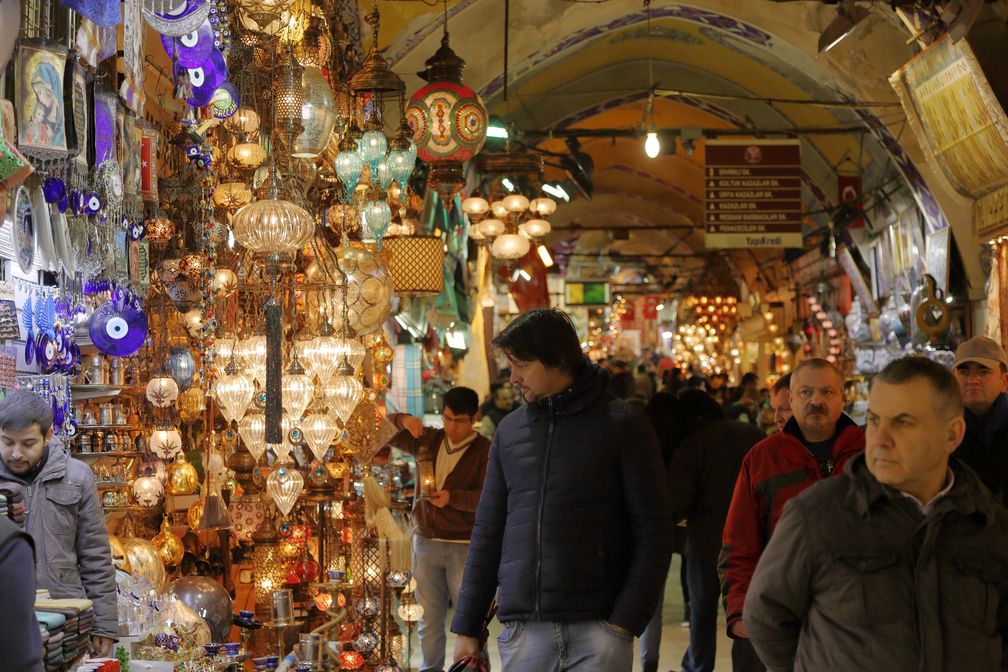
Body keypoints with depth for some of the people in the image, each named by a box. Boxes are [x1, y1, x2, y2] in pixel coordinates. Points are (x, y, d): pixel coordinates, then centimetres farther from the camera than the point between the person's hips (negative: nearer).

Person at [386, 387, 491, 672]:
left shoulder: (485, 451, -5)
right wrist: (403, 420, -7)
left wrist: (452, 497, -28)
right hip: (426, 541, 4)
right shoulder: (428, 440, 9)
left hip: (464, 545, -4)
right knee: (429, 620, 9)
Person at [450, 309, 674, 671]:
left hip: (597, 630, -4)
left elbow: (653, 531, -4)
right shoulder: (509, 430, 11)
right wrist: (468, 628, 11)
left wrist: (626, 621, -12)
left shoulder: (622, 425, -2)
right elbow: (488, 532, 14)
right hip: (522, 632, 4)